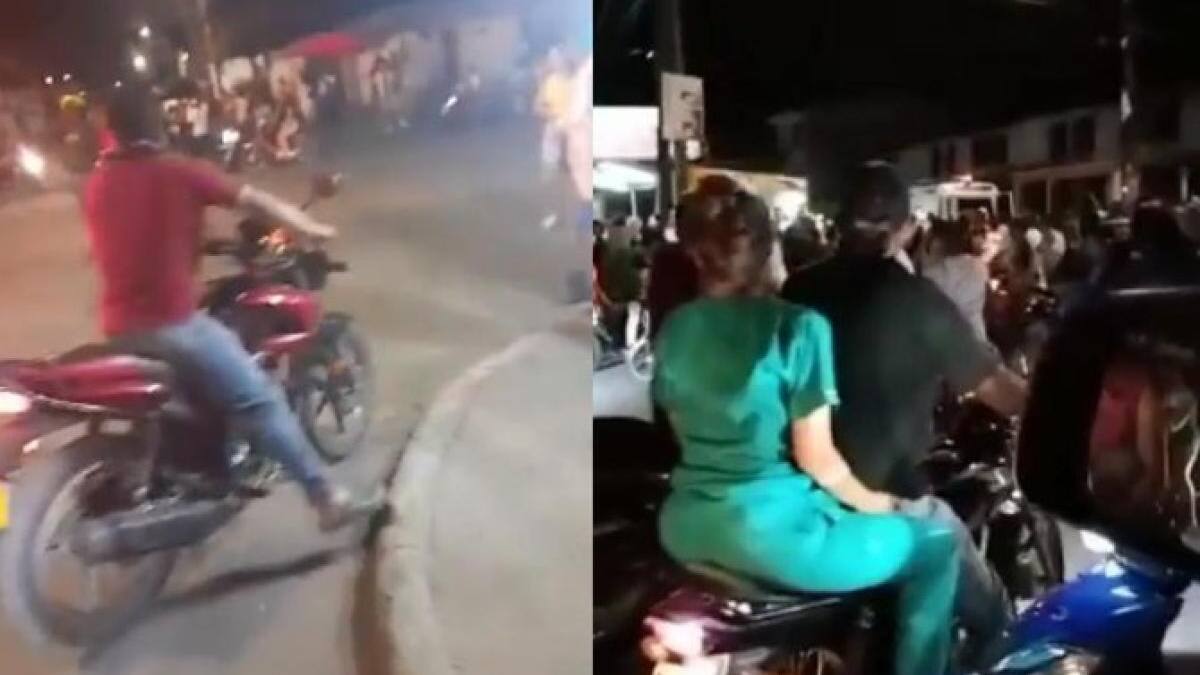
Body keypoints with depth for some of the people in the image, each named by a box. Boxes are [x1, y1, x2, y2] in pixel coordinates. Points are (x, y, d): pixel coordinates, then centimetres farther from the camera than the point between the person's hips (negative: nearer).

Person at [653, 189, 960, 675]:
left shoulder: (674, 327, 6)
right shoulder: (798, 326, -11)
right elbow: (815, 456, -11)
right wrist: (874, 503, 6)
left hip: (685, 526, 7)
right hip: (772, 531, -6)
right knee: (937, 545, 12)